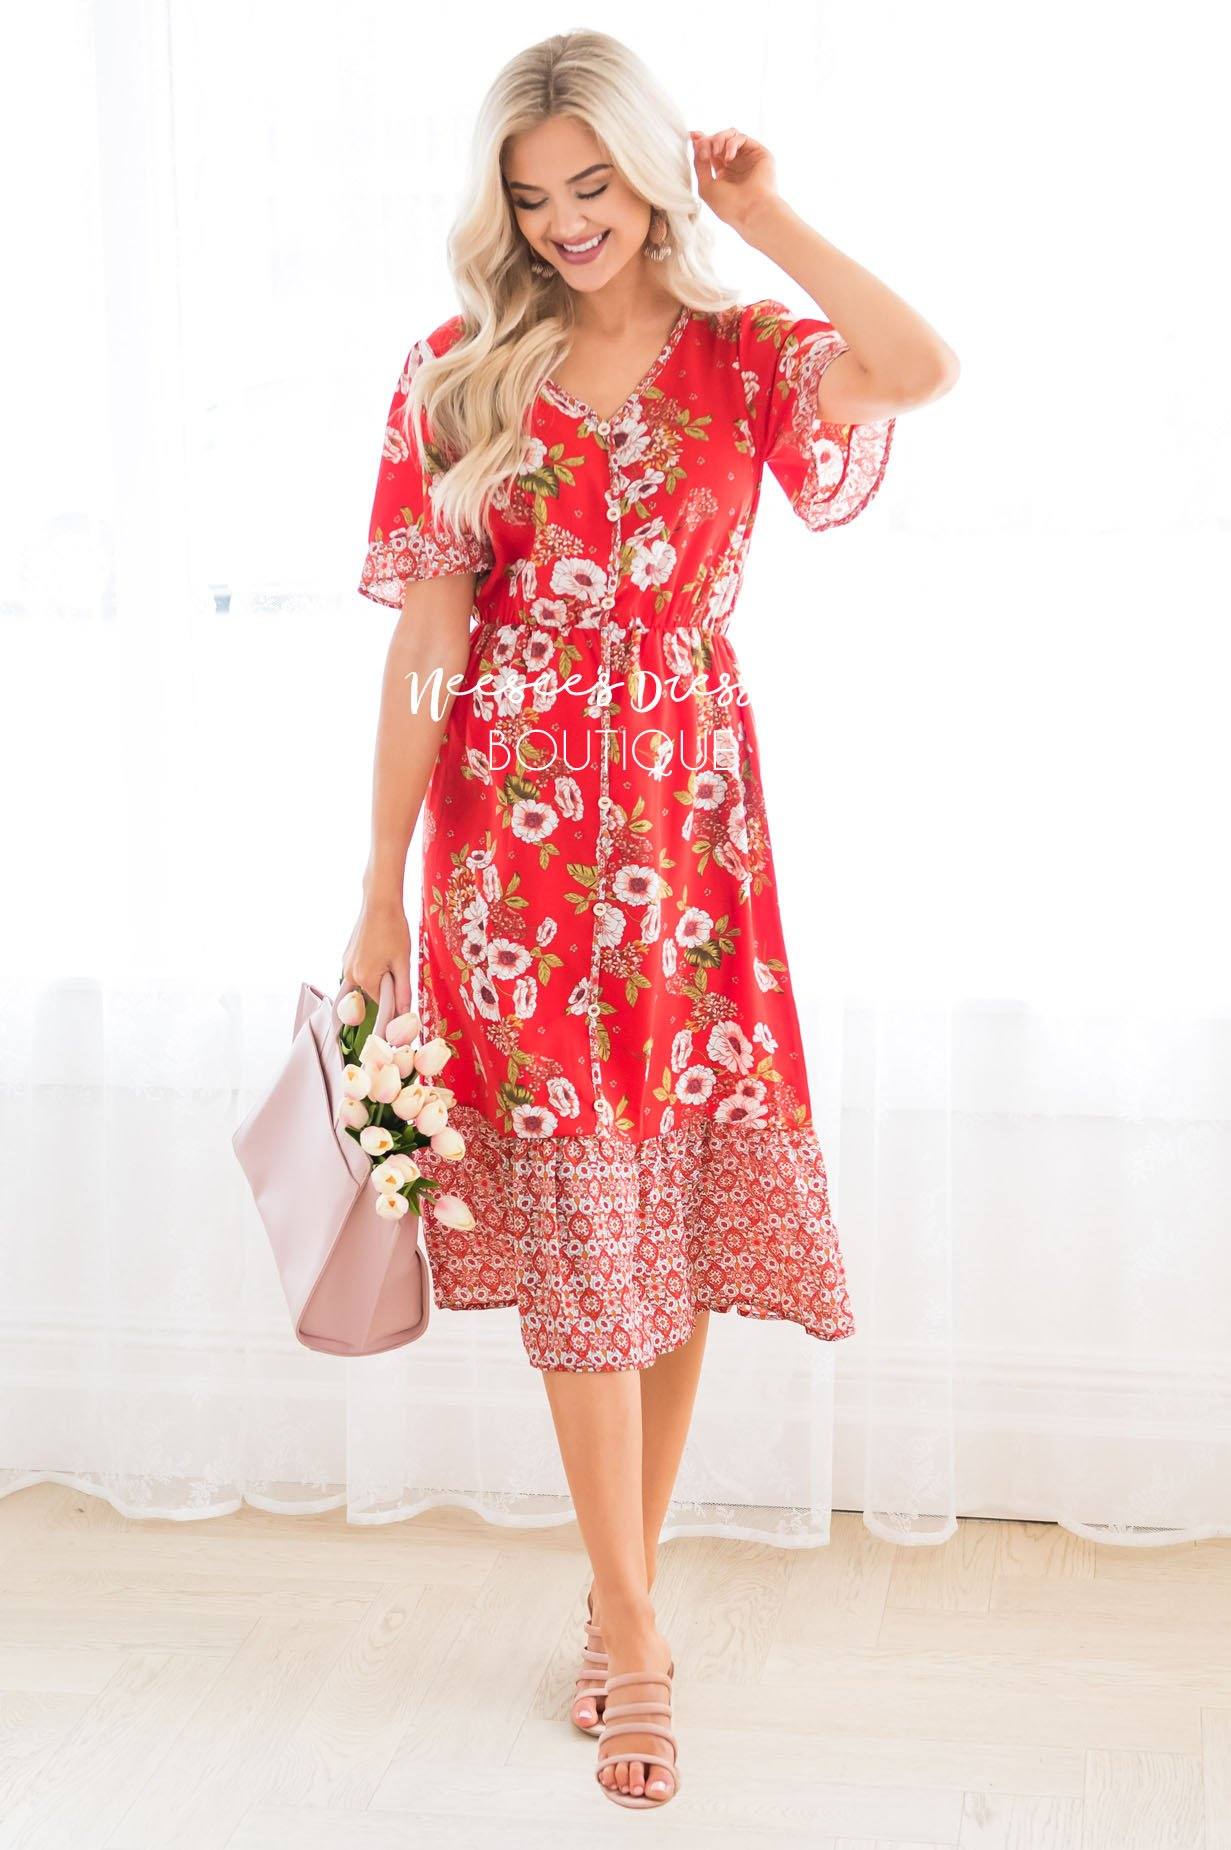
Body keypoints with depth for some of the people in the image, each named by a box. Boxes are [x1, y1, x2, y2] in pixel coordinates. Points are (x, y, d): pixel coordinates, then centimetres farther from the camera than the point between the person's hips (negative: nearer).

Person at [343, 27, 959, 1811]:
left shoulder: (741, 356, 5)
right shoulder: (461, 372, 3)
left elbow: (926, 367, -17)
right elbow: (423, 641, 0)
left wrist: (767, 217, -5)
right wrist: (381, 891, -3)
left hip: (693, 828, 1)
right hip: (517, 837, -1)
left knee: (678, 1222, 7)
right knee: (577, 1229, 1)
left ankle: (622, 1597, 24)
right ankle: (633, 1630, 12)